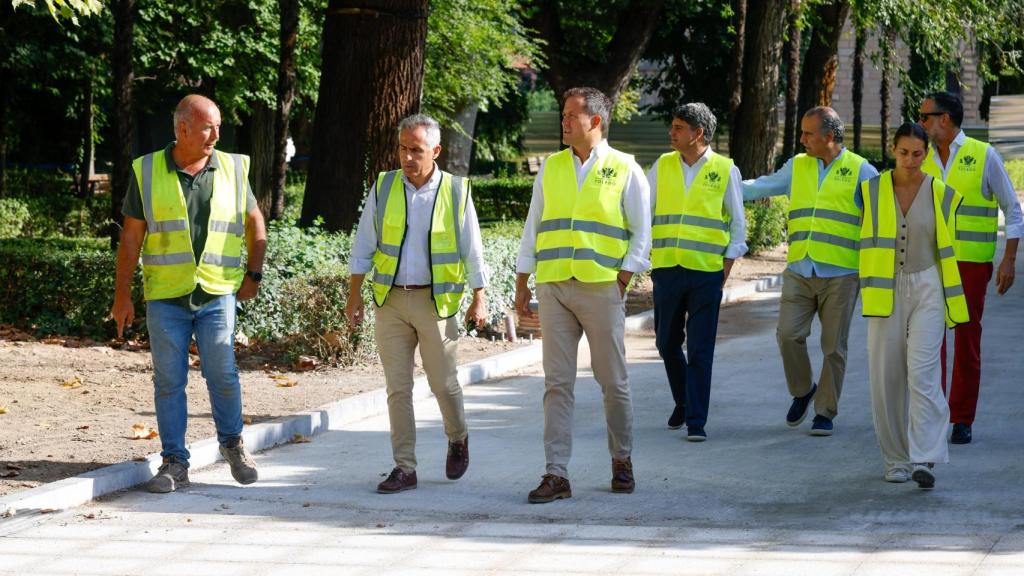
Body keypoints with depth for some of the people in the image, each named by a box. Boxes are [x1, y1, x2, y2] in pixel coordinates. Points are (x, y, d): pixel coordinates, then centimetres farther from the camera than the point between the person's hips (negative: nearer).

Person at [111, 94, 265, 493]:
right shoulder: (148, 172, 2)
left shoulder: (232, 170, 6)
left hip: (217, 294, 0)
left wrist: (254, 274, 10)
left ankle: (232, 444, 19)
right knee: (169, 382, 1)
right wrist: (122, 295, 2)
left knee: (222, 373, -5)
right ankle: (174, 463, 9)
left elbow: (255, 223, 18)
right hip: (165, 296, 0)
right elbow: (131, 236, 4)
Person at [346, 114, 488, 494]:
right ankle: (404, 468, 3)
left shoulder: (456, 191, -1)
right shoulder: (383, 188, 3)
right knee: (398, 387, 0)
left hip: (436, 301, -2)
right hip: (390, 299, 2)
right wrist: (355, 295, 3)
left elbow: (472, 251, 4)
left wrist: (479, 300, 2)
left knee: (443, 382, 3)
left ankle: (458, 439, 32)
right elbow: (363, 247, 7)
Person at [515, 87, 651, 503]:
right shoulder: (551, 167, 13)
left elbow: (641, 232, 2)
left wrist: (623, 280, -7)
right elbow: (533, 227, 16)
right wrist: (522, 286, 12)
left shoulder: (625, 171, 2)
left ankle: (621, 460, 22)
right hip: (553, 287, 3)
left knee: (613, 381, 4)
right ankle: (556, 474, -3)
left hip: (602, 288, -3)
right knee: (557, 383, -2)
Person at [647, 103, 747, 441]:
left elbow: (737, 223, 5)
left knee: (700, 350, -5)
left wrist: (727, 267, -2)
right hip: (666, 270, 3)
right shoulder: (662, 166, 8)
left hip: (706, 273, -3)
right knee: (667, 343, 11)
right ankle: (683, 402, 34)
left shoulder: (725, 171, 0)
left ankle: (696, 421, -3)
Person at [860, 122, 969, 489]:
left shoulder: (941, 194, 3)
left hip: (926, 290, -1)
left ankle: (924, 459, -18)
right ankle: (896, 459, 11)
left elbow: (946, 250, 11)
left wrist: (950, 301, 12)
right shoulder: (872, 191, 4)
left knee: (923, 371, -13)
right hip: (886, 292, 2)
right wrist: (868, 288, 12)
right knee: (887, 377, 0)